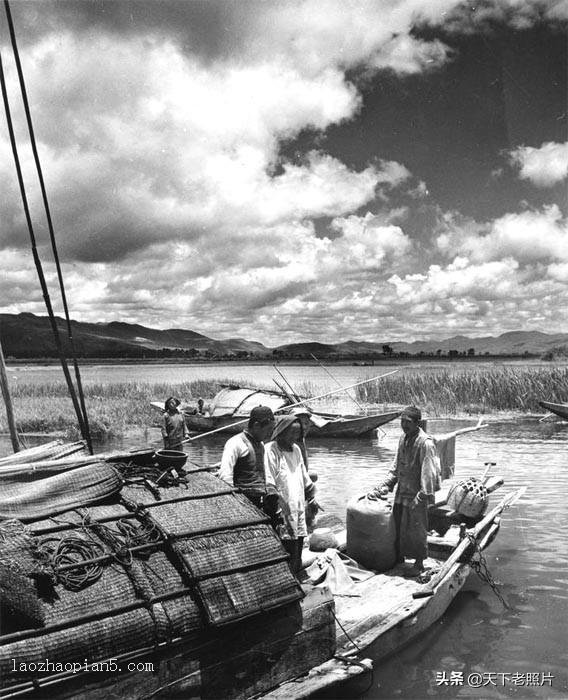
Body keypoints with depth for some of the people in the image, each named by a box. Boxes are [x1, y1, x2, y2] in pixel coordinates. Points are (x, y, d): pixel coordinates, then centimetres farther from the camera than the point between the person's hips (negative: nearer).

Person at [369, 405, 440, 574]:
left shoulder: (425, 443, -19)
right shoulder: (403, 439, 6)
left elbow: (430, 472, -20)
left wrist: (423, 496, -21)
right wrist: (385, 486, 9)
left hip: (416, 496, -7)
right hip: (401, 493, 7)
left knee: (416, 530, 5)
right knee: (398, 527, 15)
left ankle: (419, 563, 22)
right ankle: (399, 558, 32)